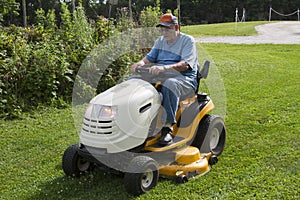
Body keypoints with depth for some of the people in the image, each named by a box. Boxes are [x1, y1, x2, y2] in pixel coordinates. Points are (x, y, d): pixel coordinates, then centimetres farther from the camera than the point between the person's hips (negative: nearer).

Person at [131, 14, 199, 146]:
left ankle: (168, 127, -39)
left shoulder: (187, 41, -1)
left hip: (183, 79, -6)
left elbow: (185, 64, -16)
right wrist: (141, 63, -10)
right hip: (158, 76, 6)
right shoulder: (160, 41, 21)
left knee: (169, 85, -40)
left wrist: (164, 68, -33)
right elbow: (150, 58, 16)